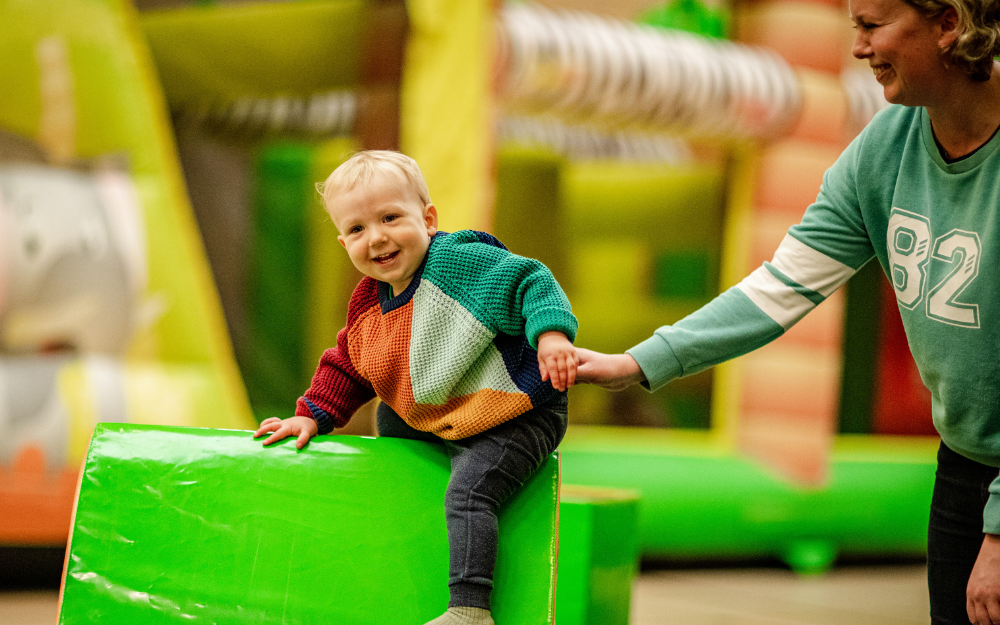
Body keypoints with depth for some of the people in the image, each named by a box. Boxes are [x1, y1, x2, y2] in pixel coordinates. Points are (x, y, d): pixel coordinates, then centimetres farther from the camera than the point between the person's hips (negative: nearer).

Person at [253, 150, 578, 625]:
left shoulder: (461, 261, -20)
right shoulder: (368, 306, 4)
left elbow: (531, 281, -24)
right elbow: (347, 365, 18)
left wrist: (552, 334, -40)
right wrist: (313, 416, 9)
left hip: (514, 419, -9)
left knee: (467, 491, -27)